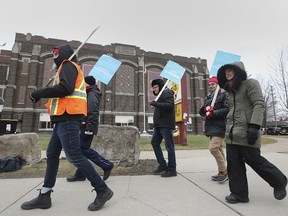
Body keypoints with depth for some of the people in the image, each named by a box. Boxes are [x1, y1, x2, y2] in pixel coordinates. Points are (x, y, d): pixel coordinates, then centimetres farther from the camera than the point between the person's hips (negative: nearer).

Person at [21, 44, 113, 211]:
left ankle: (103, 190, -4)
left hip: (68, 118, -11)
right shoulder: (71, 69, 29)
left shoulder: (68, 65, -1)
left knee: (75, 156, -12)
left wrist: (38, 94, -10)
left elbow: (66, 88, -19)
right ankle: (44, 197, 23)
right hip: (65, 118, 11)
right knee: (52, 155, 13)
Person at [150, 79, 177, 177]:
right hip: (159, 124, 10)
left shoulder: (167, 93, -5)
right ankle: (162, 165, 19)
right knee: (154, 142, 11)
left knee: (169, 146, -5)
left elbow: (170, 105, -22)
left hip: (166, 124, -10)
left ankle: (172, 169, 5)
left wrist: (156, 104, -24)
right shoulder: (160, 95, 24)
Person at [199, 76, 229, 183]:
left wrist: (213, 113, -17)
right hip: (211, 127, 8)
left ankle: (224, 171, 1)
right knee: (219, 149, 12)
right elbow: (201, 112, 14)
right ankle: (223, 172, 21)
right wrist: (205, 109, -7)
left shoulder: (224, 94, -2)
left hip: (220, 127, -8)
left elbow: (228, 109, -16)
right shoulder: (208, 98, 20)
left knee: (213, 148, -16)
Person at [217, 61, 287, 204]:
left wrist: (254, 126, -22)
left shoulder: (250, 83, -2)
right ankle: (239, 193, 17)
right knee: (234, 164, 5)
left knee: (254, 160, 3)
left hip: (247, 133, -7)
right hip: (231, 134, 7)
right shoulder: (231, 90, 20)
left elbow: (259, 104, -12)